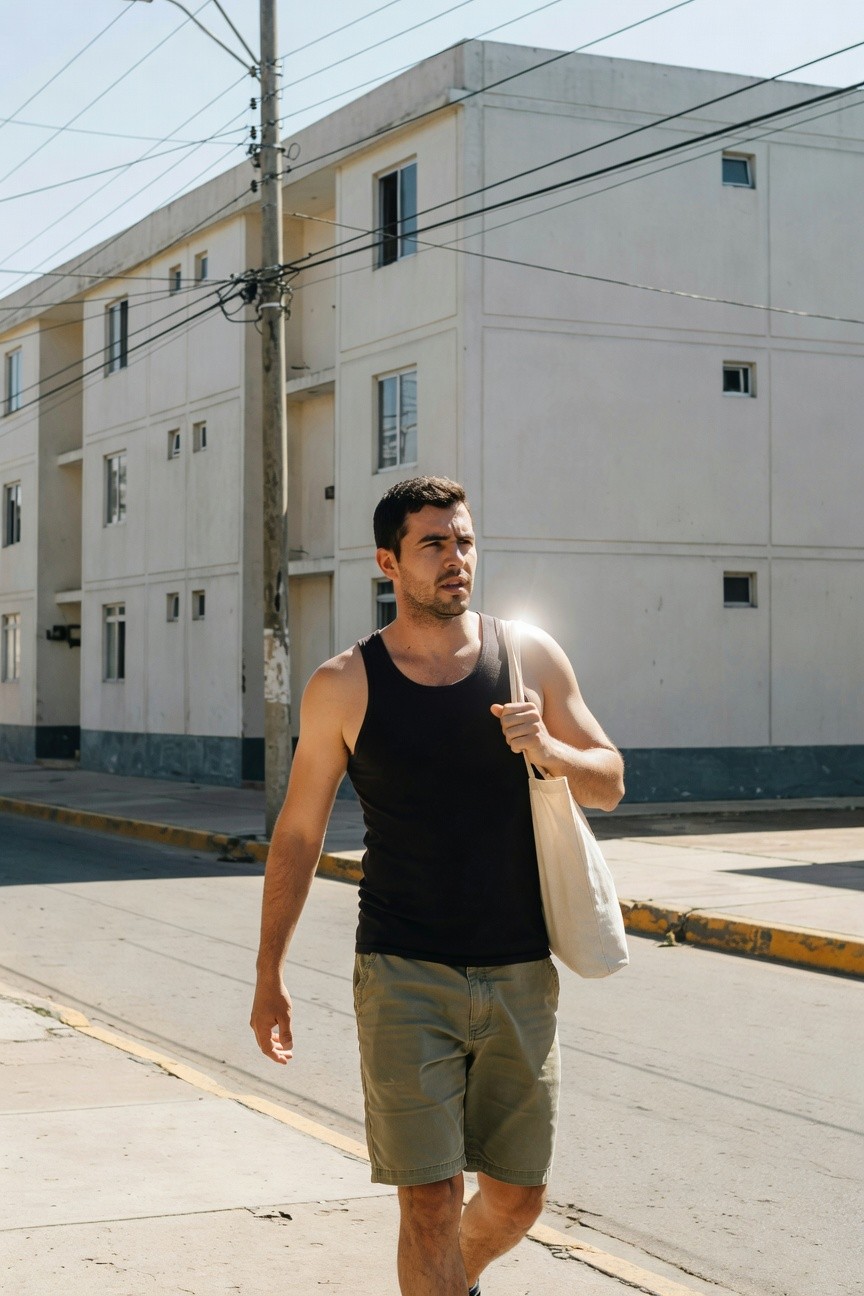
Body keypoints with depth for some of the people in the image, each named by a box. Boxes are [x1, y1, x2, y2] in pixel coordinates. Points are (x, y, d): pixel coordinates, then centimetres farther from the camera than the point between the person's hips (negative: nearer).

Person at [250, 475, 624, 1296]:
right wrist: (268, 975, 5)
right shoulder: (343, 687, -3)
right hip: (404, 980, -3)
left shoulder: (532, 658, 2)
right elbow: (297, 835, 5)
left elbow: (609, 785, 9)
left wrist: (548, 749, -13)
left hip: (520, 975, 3)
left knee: (517, 1199, 13)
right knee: (430, 1204, -7)